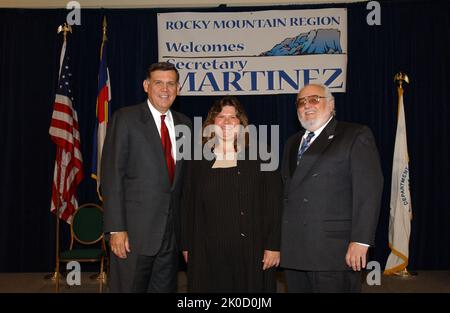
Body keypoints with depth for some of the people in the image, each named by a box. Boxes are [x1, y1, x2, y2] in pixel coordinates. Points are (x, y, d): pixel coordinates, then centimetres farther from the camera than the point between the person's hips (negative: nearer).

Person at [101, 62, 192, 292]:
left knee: (165, 288, 14)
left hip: (171, 231, 5)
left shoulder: (184, 124, 10)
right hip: (135, 230, -5)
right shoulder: (125, 119, -5)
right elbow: (112, 175, -10)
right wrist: (116, 229, -16)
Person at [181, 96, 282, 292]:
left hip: (250, 251, -1)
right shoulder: (199, 162, 8)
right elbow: (188, 207, 10)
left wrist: (273, 246, -8)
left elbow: (274, 205, -3)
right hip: (208, 252, 2)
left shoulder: (258, 158, 1)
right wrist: (186, 246, 7)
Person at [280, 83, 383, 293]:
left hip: (335, 252, -5)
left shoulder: (356, 136, -1)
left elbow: (368, 189, -10)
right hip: (294, 251, 6)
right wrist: (281, 239, 11)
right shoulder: (292, 143, 20)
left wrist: (360, 241, -17)